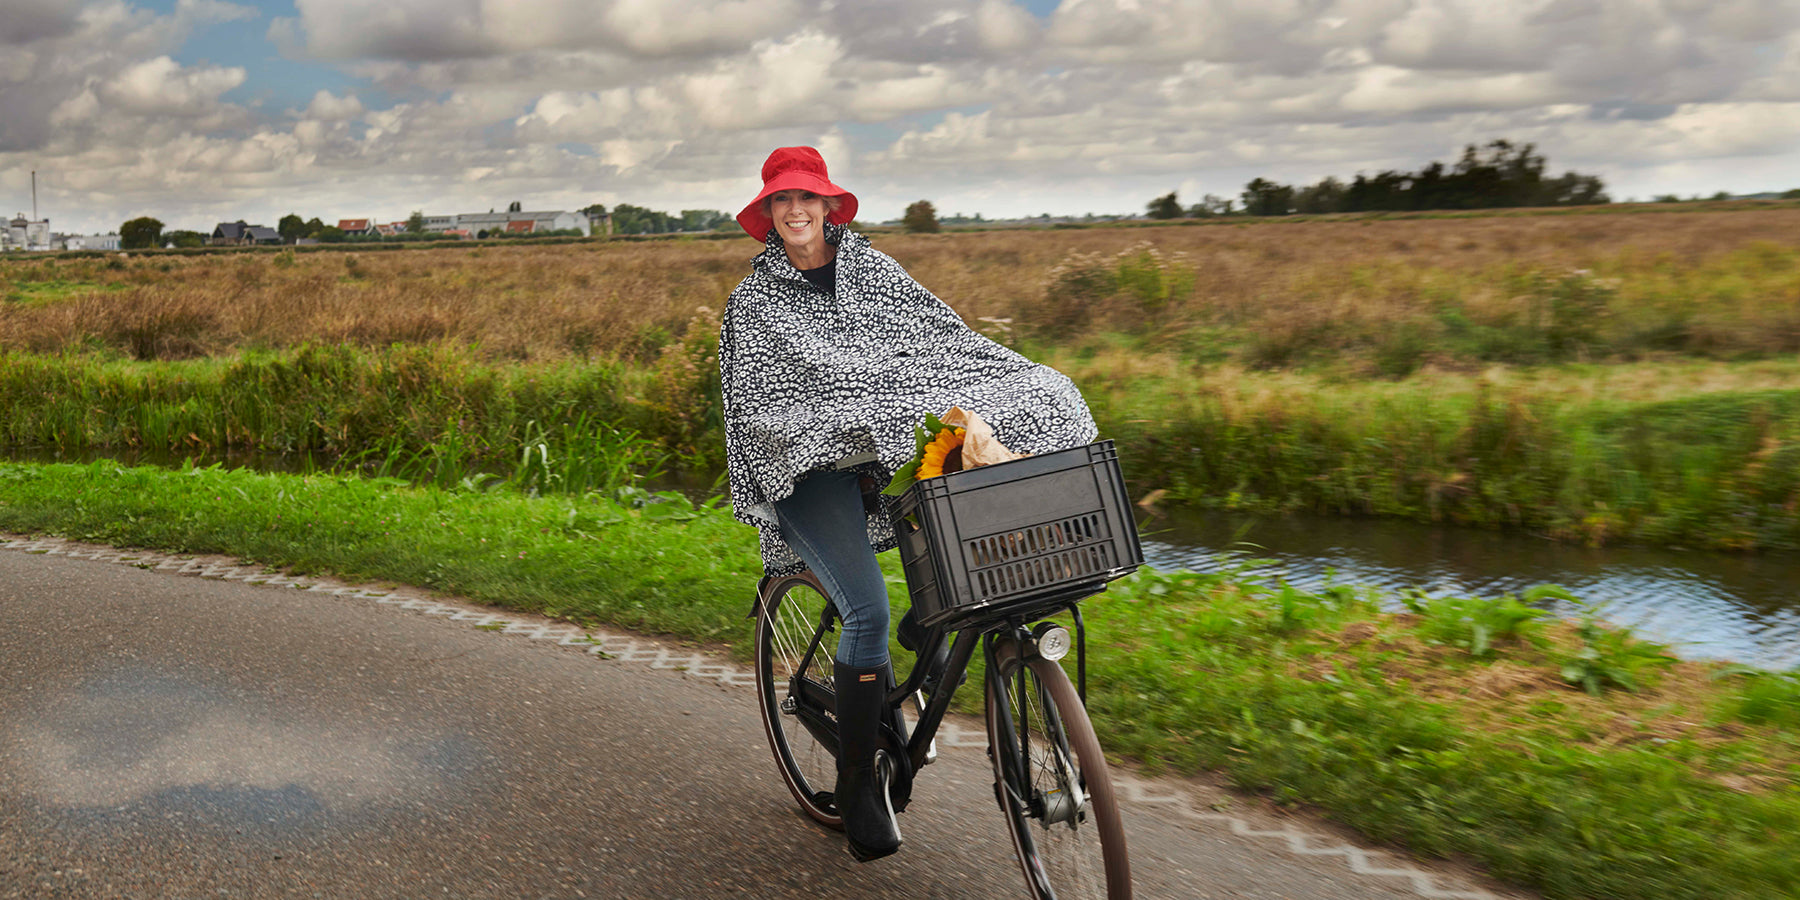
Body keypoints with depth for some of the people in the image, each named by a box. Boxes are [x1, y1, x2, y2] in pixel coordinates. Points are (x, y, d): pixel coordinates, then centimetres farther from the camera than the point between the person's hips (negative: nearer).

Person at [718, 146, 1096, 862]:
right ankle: (858, 785, -8)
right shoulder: (754, 301, 5)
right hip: (811, 467, -4)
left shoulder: (872, 269, 13)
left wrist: (1033, 386, -3)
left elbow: (944, 337, 7)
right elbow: (753, 403, -1)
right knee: (867, 613, -22)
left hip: (891, 454, 4)